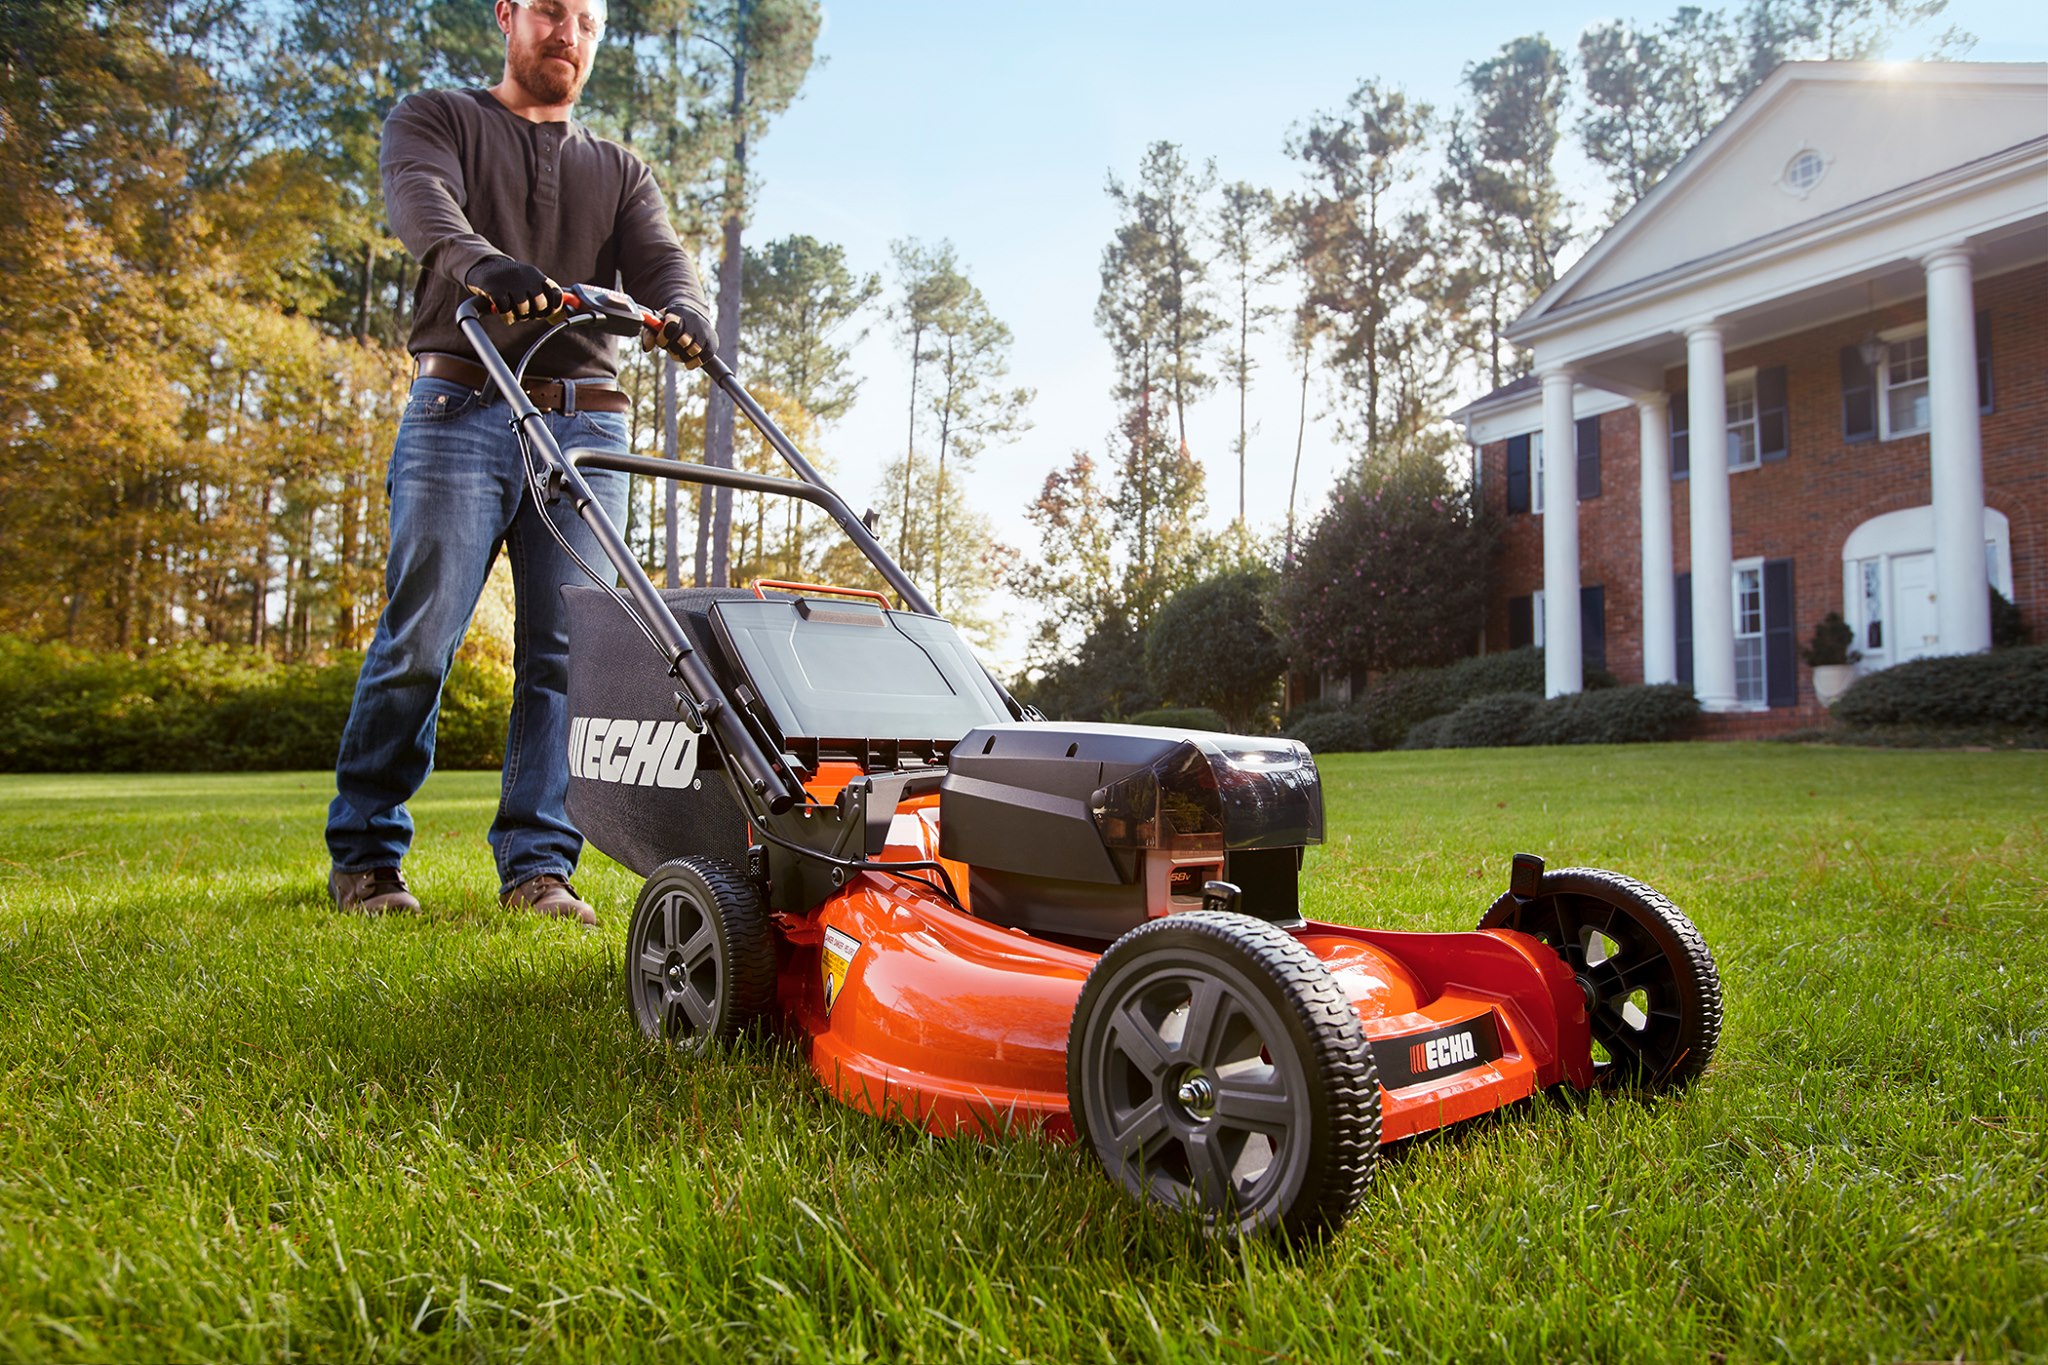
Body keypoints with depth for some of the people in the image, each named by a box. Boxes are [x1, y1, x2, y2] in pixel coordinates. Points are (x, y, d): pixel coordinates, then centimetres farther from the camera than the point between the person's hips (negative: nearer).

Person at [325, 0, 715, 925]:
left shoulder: (619, 172, 24)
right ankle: (364, 857, 6)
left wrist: (680, 310, -20)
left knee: (567, 651, -5)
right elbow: (421, 201, -7)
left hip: (585, 424, 3)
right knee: (418, 641, -7)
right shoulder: (436, 120, 15)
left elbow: (657, 259, 5)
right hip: (463, 408, -2)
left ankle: (539, 865, -1)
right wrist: (482, 262, -31)